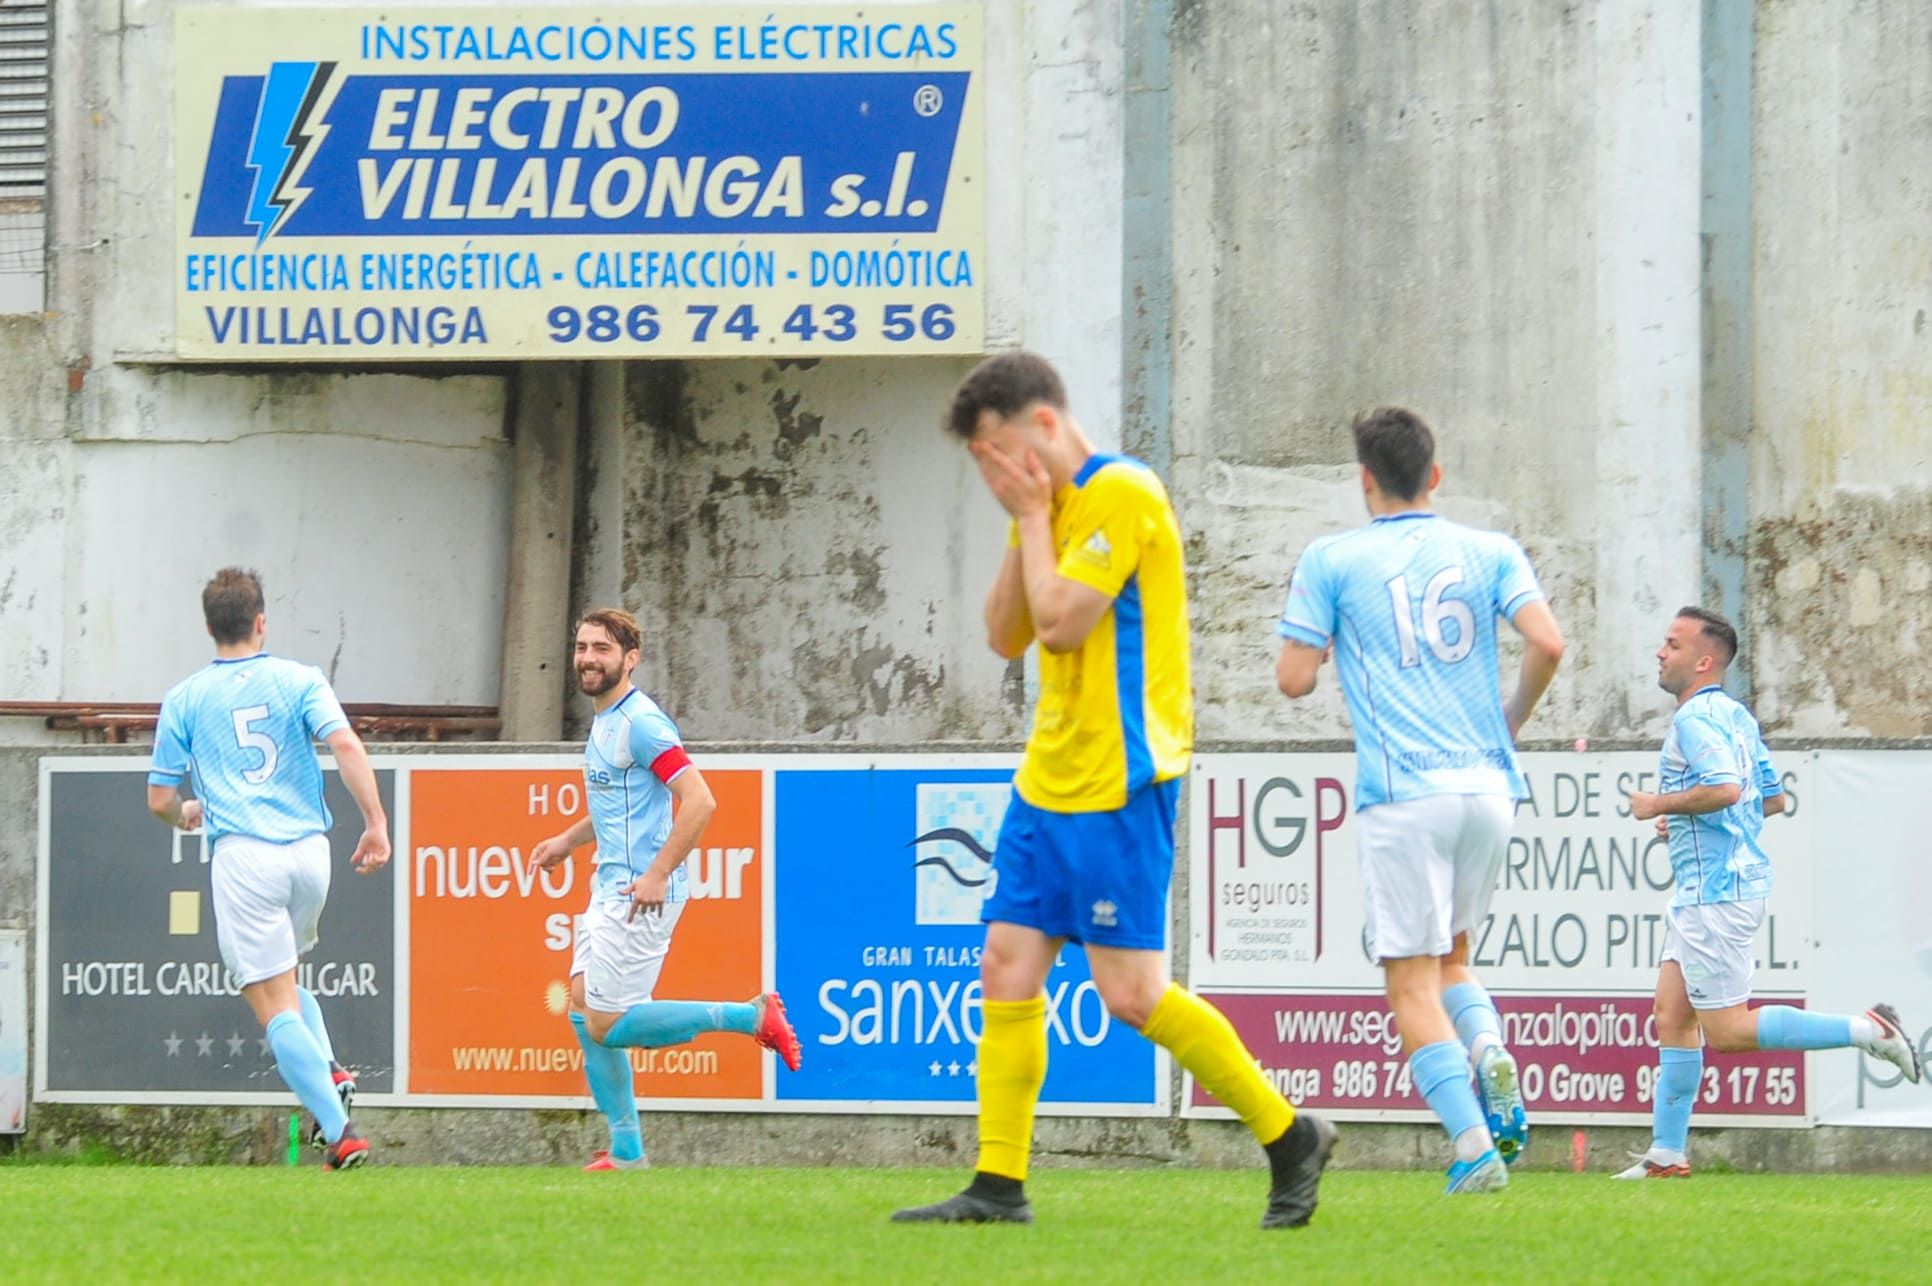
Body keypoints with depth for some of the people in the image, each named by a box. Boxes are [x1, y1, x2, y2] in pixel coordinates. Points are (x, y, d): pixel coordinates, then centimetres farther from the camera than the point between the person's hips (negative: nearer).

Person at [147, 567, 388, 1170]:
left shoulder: (185, 699, 7)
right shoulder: (298, 680, 7)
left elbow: (159, 800, 9)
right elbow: (345, 744, -10)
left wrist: (188, 814, 32)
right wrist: (376, 822, -8)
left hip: (243, 855, -3)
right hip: (309, 849, 3)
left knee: (276, 1005, -3)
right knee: (284, 975, 27)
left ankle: (339, 1132, -15)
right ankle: (328, 1069, 2)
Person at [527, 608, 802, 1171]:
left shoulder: (640, 723, -15)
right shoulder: (603, 722, 16)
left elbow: (699, 801, -22)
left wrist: (657, 875, -24)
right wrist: (568, 840, 19)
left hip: (641, 895, -10)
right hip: (610, 887, 10)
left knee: (607, 1025, -10)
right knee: (584, 1010, 6)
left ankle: (751, 1016, -2)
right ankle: (626, 1151, 11)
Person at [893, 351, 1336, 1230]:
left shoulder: (1120, 495, -14)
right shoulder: (1054, 508, 16)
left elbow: (1060, 622, -21)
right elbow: (1005, 636, 12)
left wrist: (1034, 516, -10)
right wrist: (1025, 523, 3)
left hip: (1118, 783, -9)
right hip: (1050, 780, 9)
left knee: (1130, 992, -10)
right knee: (1007, 968, 3)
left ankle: (1290, 1137, 3)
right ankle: (999, 1185, 5)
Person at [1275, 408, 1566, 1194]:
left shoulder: (1331, 560, 1)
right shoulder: (1489, 552, 8)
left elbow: (1294, 678, -2)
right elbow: (1547, 642, -4)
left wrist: (1299, 632, 20)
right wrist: (1512, 720, 14)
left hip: (1402, 796, -4)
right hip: (1487, 786, 4)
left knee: (1413, 983, -3)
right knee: (1452, 958, 22)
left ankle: (1475, 1146, -18)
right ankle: (1490, 1052, -9)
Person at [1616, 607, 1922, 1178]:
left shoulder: (1696, 718, -15)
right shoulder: (1736, 716, 16)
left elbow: (1725, 787, -30)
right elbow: (1773, 799, 22)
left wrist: (1659, 805, -15)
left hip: (1716, 891, -10)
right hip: (1702, 890, 10)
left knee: (1727, 1030, -8)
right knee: (1673, 1017, 8)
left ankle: (1868, 1029, -8)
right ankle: (1666, 1155, 7)